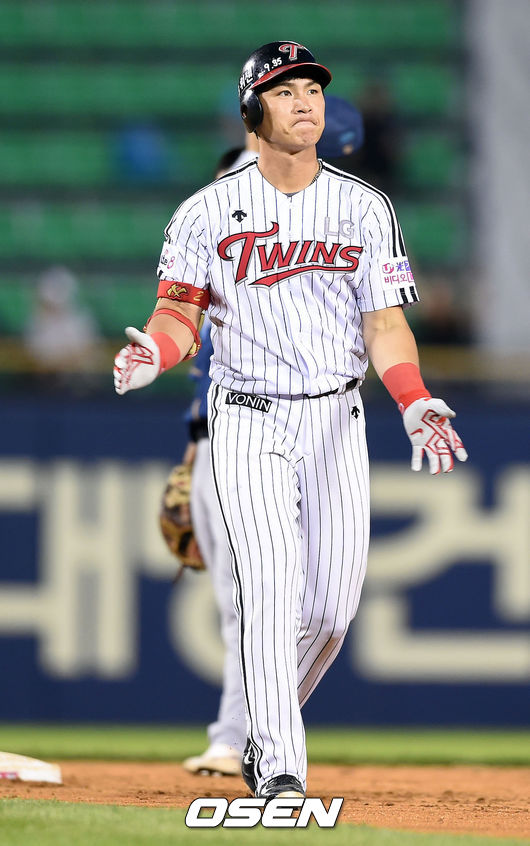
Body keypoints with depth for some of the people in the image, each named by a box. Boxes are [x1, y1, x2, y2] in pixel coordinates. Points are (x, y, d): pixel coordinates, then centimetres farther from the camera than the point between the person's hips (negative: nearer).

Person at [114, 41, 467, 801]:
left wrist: (417, 404, -16)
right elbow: (180, 311, -1)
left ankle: (267, 727, 28)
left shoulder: (365, 209, 5)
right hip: (248, 421, -3)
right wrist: (154, 352, -24)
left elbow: (385, 323, 1)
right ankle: (279, 770, -18)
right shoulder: (209, 211, 0)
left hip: (335, 422, 3)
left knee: (333, 604, 2)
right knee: (271, 587, -17)